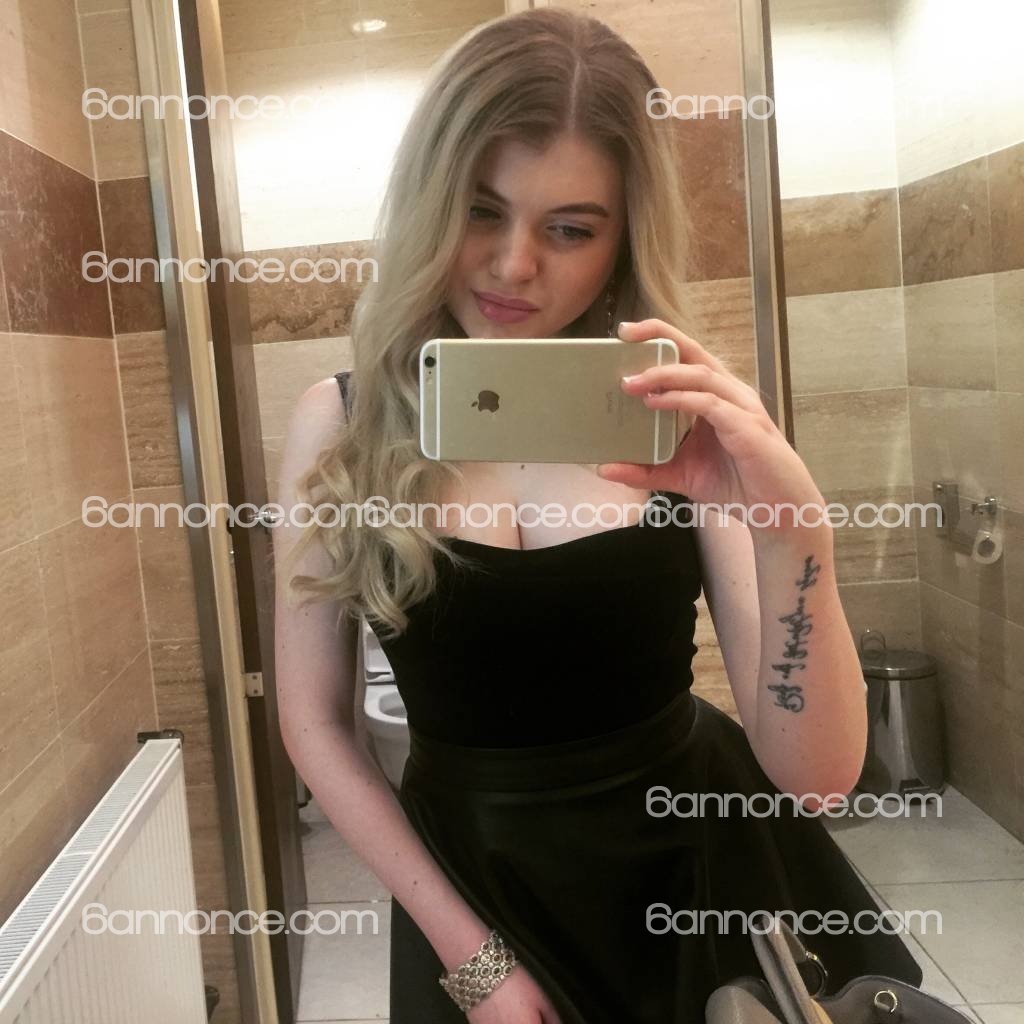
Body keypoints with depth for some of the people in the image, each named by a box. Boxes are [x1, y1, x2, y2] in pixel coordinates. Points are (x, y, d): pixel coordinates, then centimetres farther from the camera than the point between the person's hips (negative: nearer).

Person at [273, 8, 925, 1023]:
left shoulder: (679, 418, -12)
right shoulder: (338, 423, -11)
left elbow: (816, 773, -16)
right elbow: (316, 722, -4)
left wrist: (790, 522, -32)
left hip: (700, 867, 1)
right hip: (472, 878, 0)